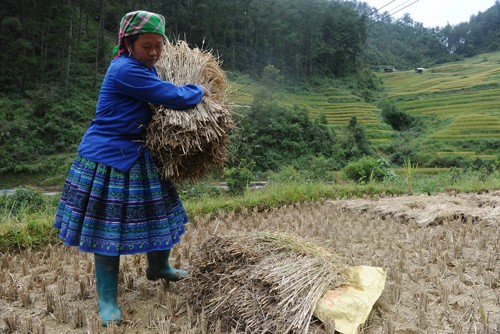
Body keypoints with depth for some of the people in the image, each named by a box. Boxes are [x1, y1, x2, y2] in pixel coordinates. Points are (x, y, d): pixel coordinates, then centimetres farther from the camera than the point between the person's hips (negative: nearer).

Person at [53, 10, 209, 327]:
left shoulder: (145, 68, 8)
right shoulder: (125, 70, -21)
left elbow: (162, 97, 26)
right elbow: (175, 97, -21)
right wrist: (200, 91, -2)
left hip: (138, 156, 9)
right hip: (108, 158, -9)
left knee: (156, 213, 17)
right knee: (109, 226, 0)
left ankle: (158, 267, 42)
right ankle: (107, 297, 16)